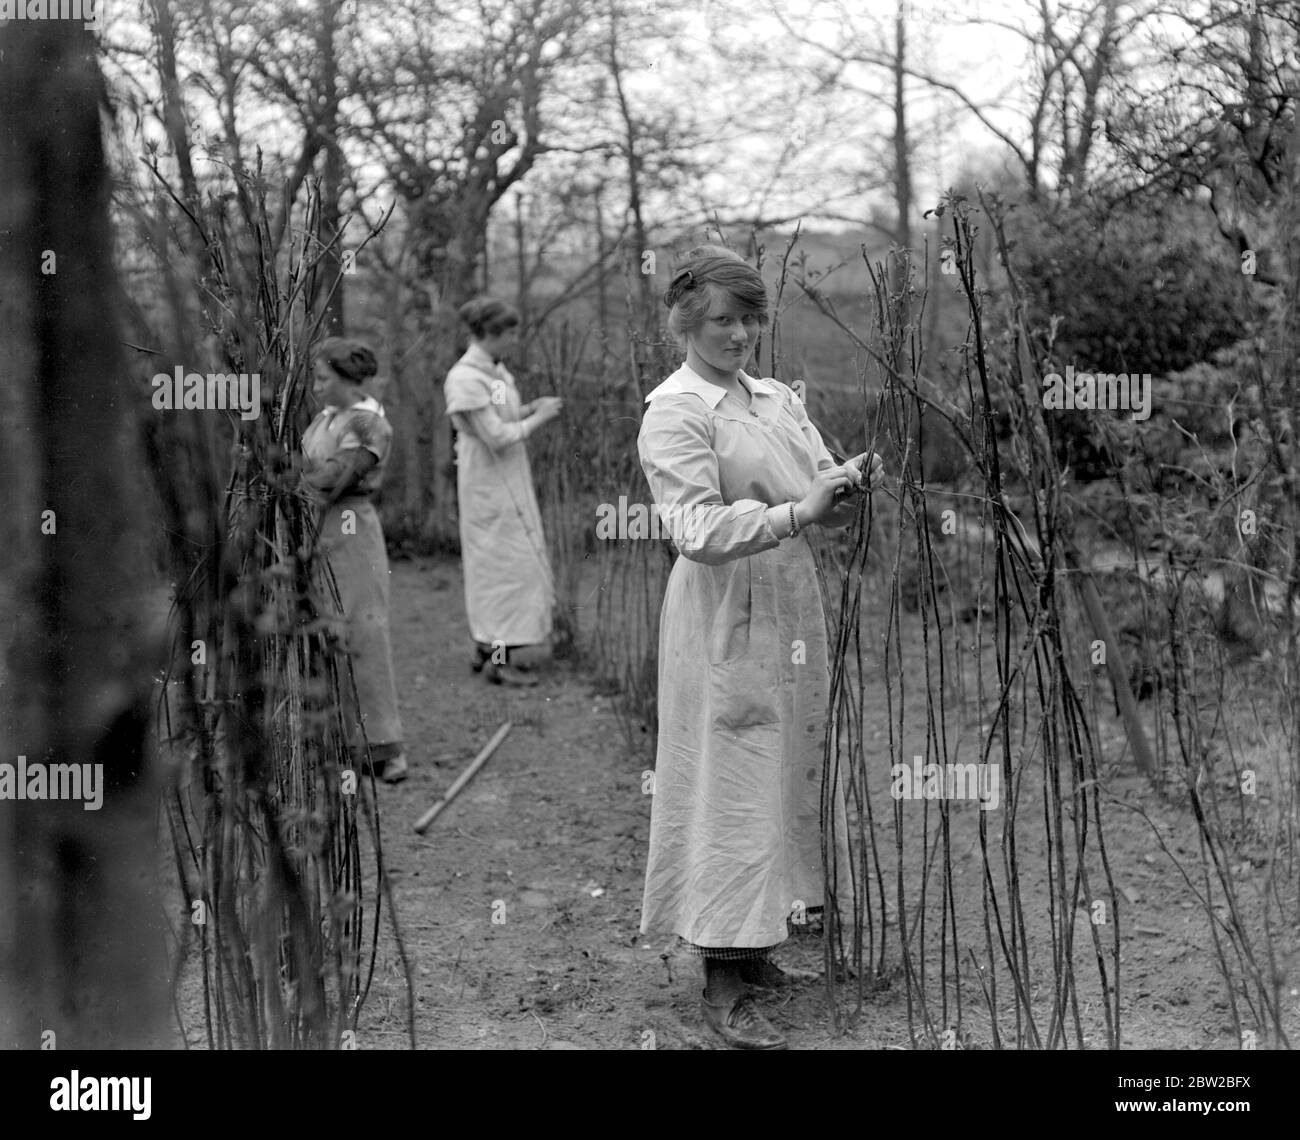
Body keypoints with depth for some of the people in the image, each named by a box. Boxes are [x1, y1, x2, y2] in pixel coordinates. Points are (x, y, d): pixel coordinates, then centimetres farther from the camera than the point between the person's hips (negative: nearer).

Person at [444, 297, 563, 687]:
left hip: (508, 482, 9)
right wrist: (539, 419, -11)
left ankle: (486, 649, 23)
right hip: (488, 483, -9)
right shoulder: (465, 378, -19)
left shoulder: (494, 370, 8)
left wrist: (531, 407, 2)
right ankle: (499, 659, -1)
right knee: (505, 562, -6)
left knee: (494, 564, 14)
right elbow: (495, 437, -20)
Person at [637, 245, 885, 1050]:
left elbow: (825, 504, 11)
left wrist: (851, 485, -11)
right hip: (726, 620, -7)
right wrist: (795, 512, -27)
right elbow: (698, 529, -19)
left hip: (790, 610, 7)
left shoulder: (777, 400, 13)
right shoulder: (674, 411, -9)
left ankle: (752, 949, 23)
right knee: (731, 787, -4)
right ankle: (723, 986, 2)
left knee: (786, 775, 11)